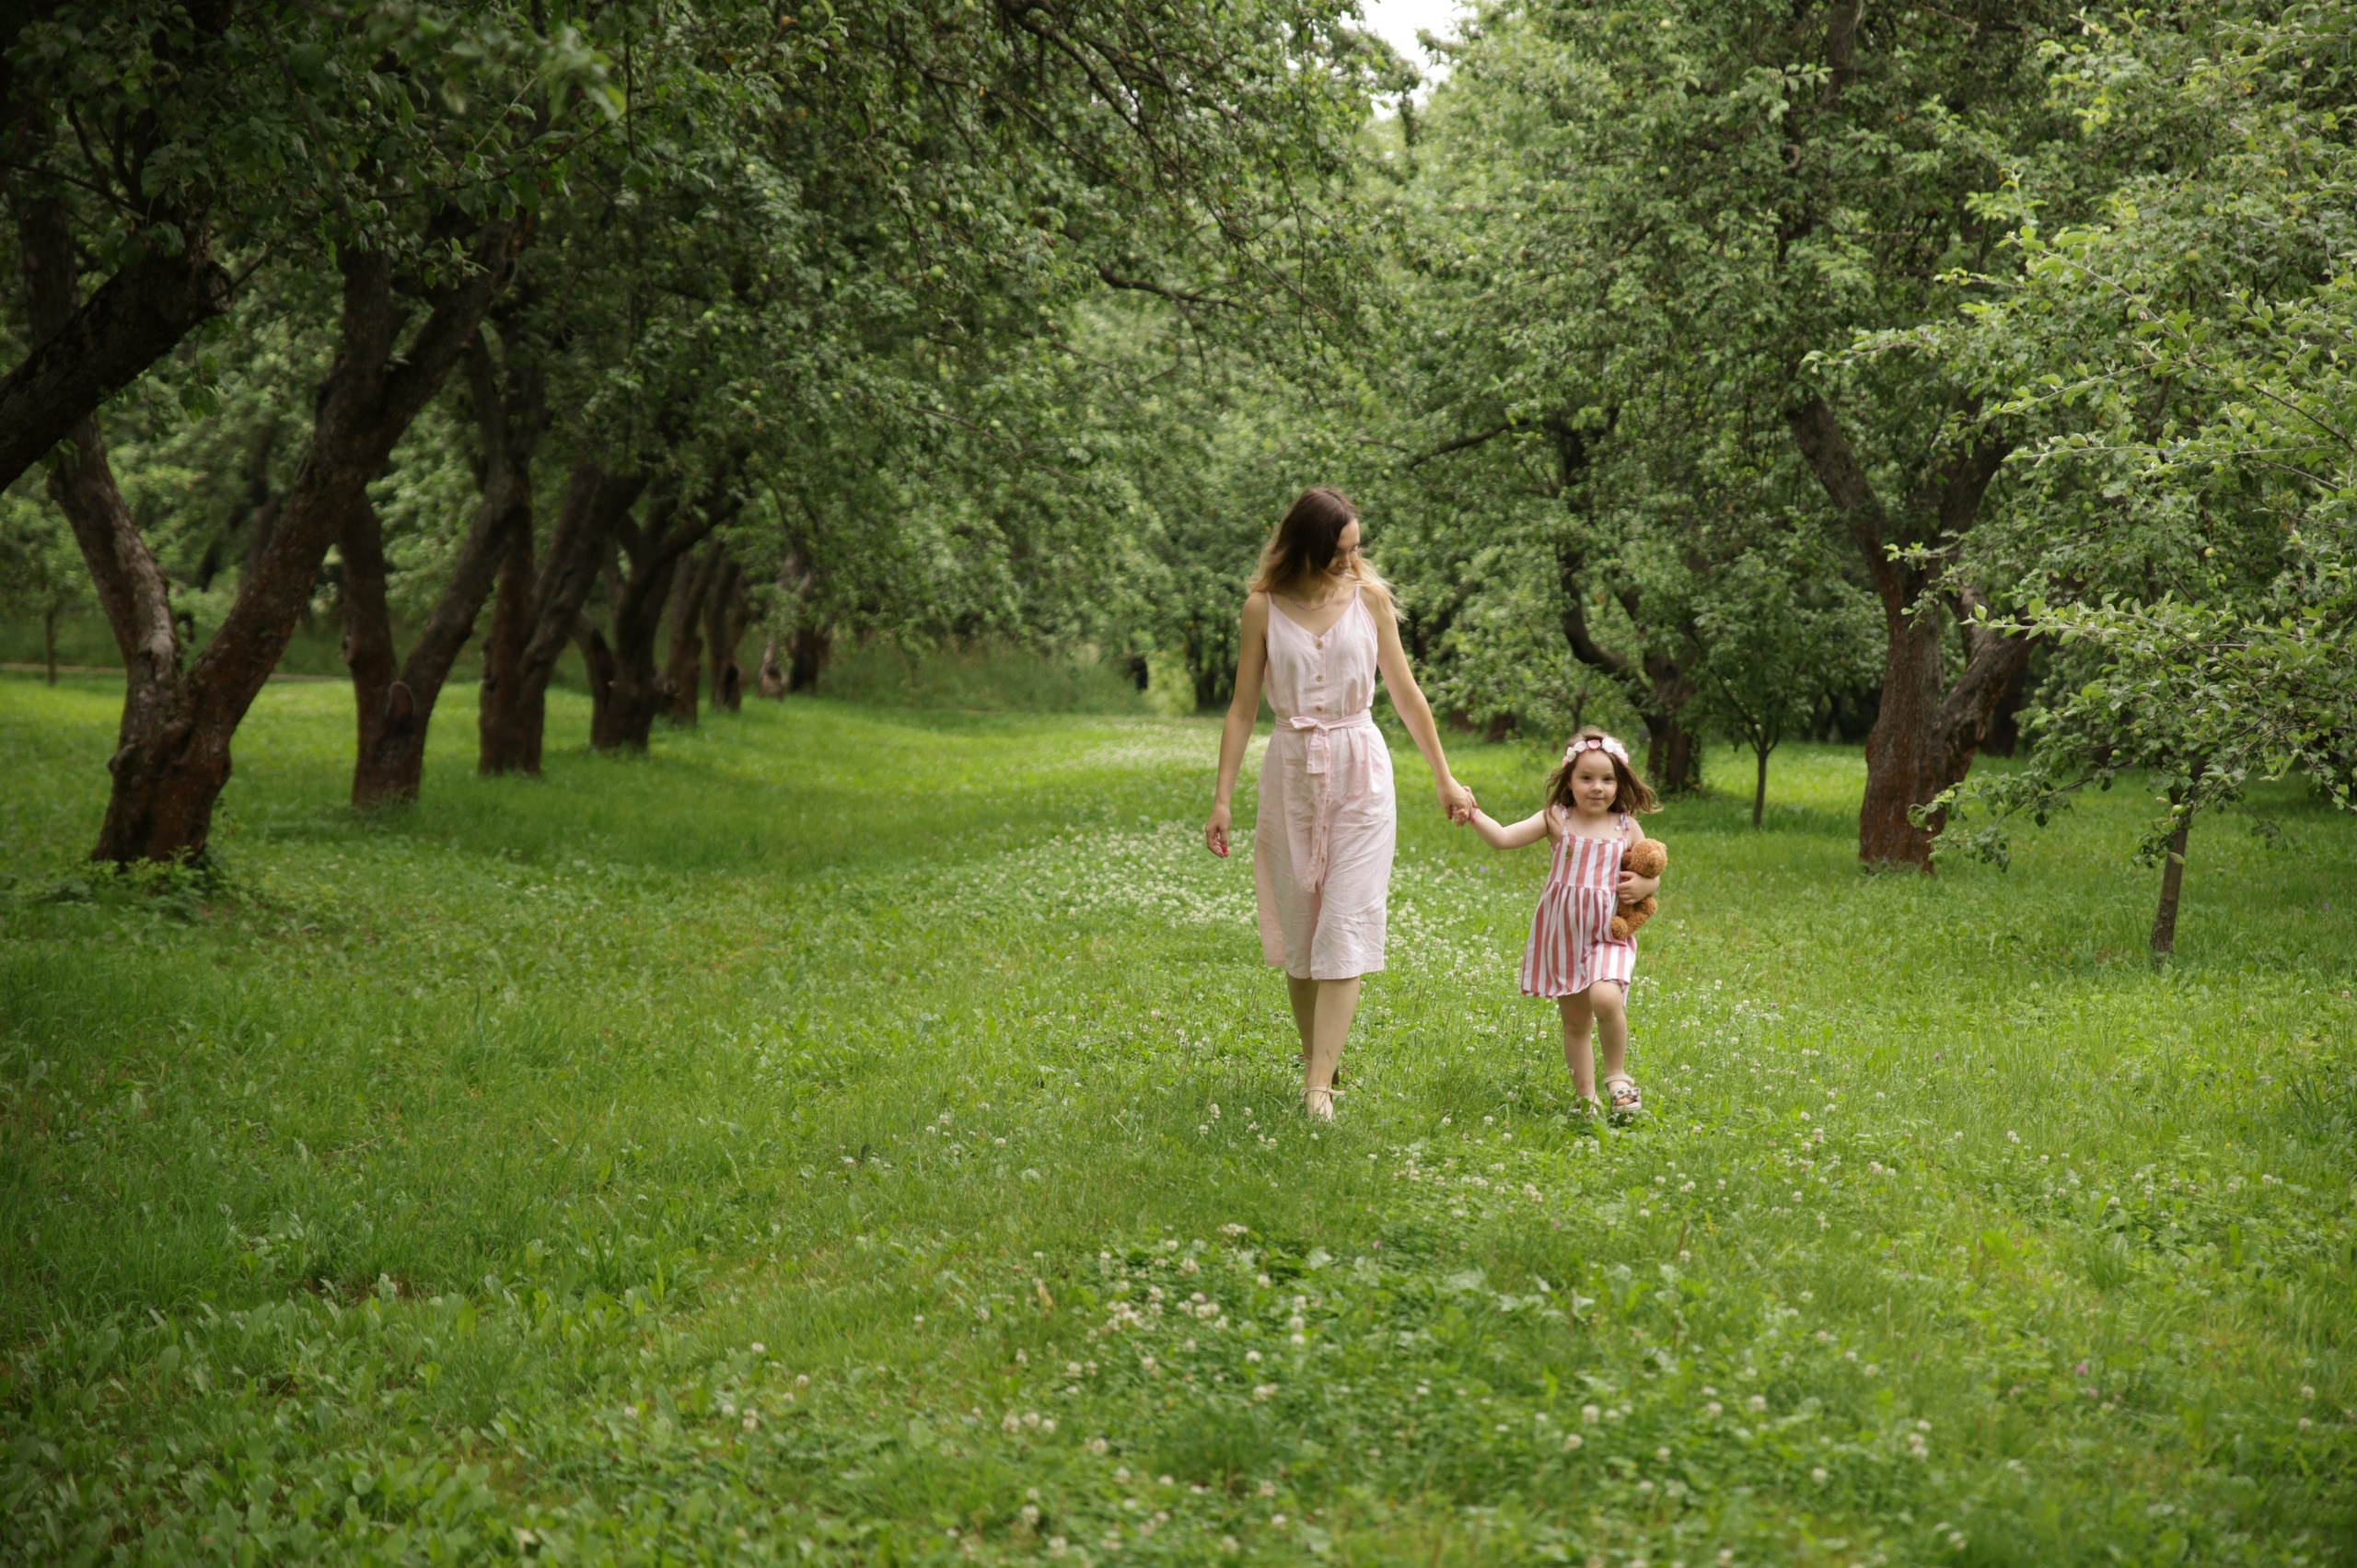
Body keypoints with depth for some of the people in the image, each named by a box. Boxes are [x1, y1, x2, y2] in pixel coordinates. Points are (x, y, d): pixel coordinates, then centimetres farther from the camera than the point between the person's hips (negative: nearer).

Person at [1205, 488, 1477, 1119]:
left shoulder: (1368, 597, 1)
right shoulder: (1264, 607, 0)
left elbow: (1406, 694, 8)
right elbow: (1243, 708, 3)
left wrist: (1444, 778, 12)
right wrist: (1221, 798, 0)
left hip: (1360, 773, -1)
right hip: (1291, 770, 1)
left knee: (1345, 926, -9)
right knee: (1298, 925, 6)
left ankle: (1318, 1085, -13)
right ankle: (1315, 1060, 21)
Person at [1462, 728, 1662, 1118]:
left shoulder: (1626, 828, 3)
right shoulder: (1556, 820, -1)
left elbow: (1651, 874, 15)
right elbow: (1502, 838, -9)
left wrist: (1643, 885, -8)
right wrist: (1473, 813, -24)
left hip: (1607, 934, -1)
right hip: (1561, 934, 1)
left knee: (1605, 997, -27)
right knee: (1575, 1021, 8)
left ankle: (1617, 1077, -6)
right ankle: (1586, 1098, 21)